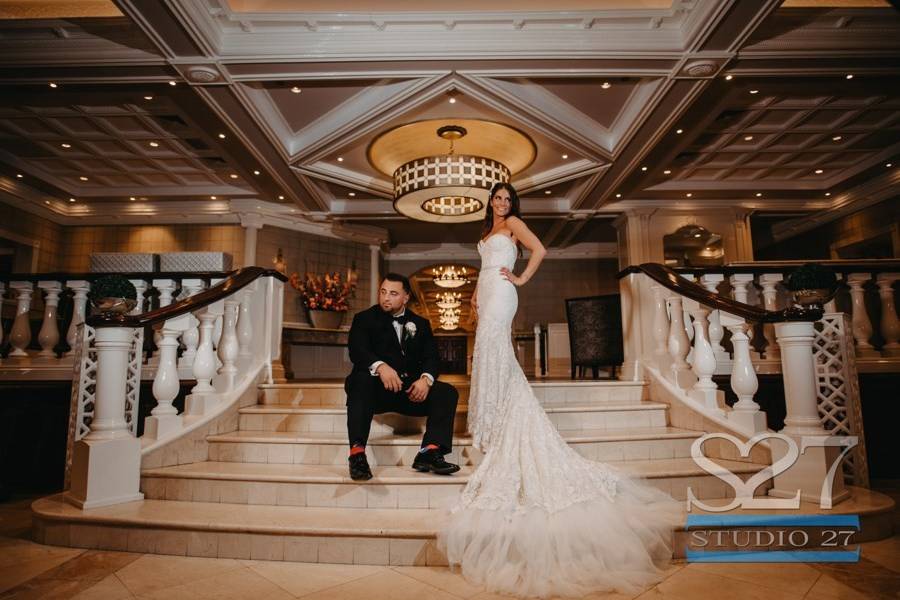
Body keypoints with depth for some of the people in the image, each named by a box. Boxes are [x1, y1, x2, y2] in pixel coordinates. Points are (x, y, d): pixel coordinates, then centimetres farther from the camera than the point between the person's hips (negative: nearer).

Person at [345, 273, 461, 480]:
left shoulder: (420, 324, 17)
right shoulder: (364, 319, 6)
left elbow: (431, 357, 5)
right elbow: (357, 351, -13)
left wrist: (425, 379, -19)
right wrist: (380, 366, -35)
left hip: (410, 389, 3)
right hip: (378, 388, -3)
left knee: (448, 392, -18)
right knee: (361, 380, -34)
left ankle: (430, 451, -29)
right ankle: (357, 452, -38)